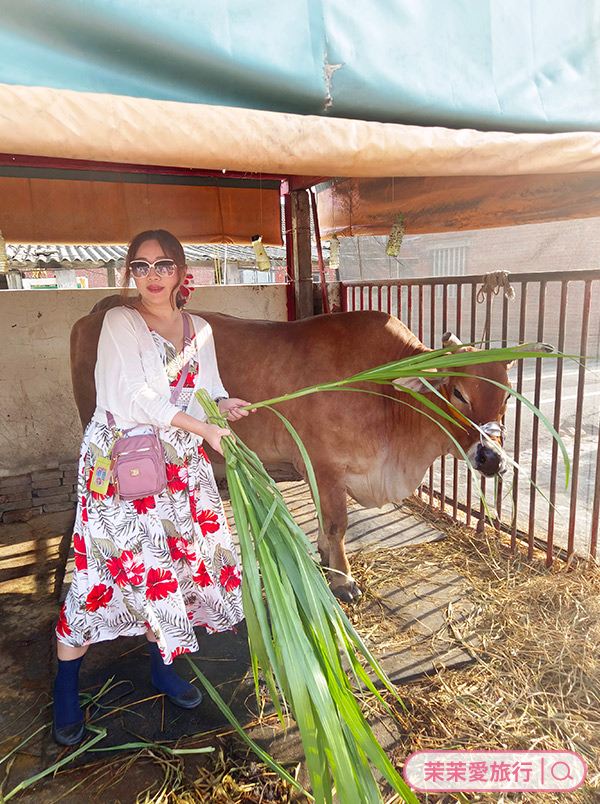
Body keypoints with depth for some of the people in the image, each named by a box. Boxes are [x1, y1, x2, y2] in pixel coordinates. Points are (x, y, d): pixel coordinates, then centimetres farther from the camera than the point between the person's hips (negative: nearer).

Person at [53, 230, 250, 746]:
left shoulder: (199, 330, 10)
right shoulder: (120, 322, -6)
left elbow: (208, 390, 14)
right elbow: (137, 398, -16)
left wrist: (224, 404, -9)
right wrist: (205, 429, -18)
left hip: (179, 464, 5)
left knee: (177, 559, 9)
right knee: (105, 568, -2)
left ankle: (162, 666, 32)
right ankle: (66, 686, 22)